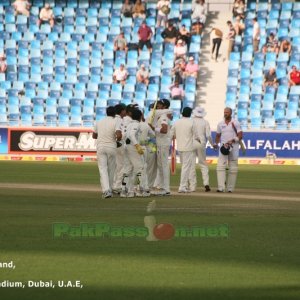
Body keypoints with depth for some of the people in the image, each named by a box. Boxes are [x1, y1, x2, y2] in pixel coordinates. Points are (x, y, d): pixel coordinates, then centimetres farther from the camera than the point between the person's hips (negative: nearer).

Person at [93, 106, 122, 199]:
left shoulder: (99, 122, 8)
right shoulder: (115, 122, -5)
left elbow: (94, 136, 18)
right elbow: (119, 135, -19)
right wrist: (117, 139, 3)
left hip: (100, 147, 2)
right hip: (111, 147, -2)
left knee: (103, 169, -5)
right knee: (111, 169, 13)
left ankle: (106, 190, -22)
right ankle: (109, 190, 18)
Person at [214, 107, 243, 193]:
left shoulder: (235, 123, -1)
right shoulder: (220, 124, 9)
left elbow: (240, 136, -7)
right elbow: (218, 135, 17)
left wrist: (232, 140, -23)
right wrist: (215, 143, -2)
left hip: (234, 148, -2)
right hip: (223, 147, 2)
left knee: (233, 168, 2)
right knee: (220, 166, -15)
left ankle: (230, 188, 11)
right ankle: (221, 187, -22)